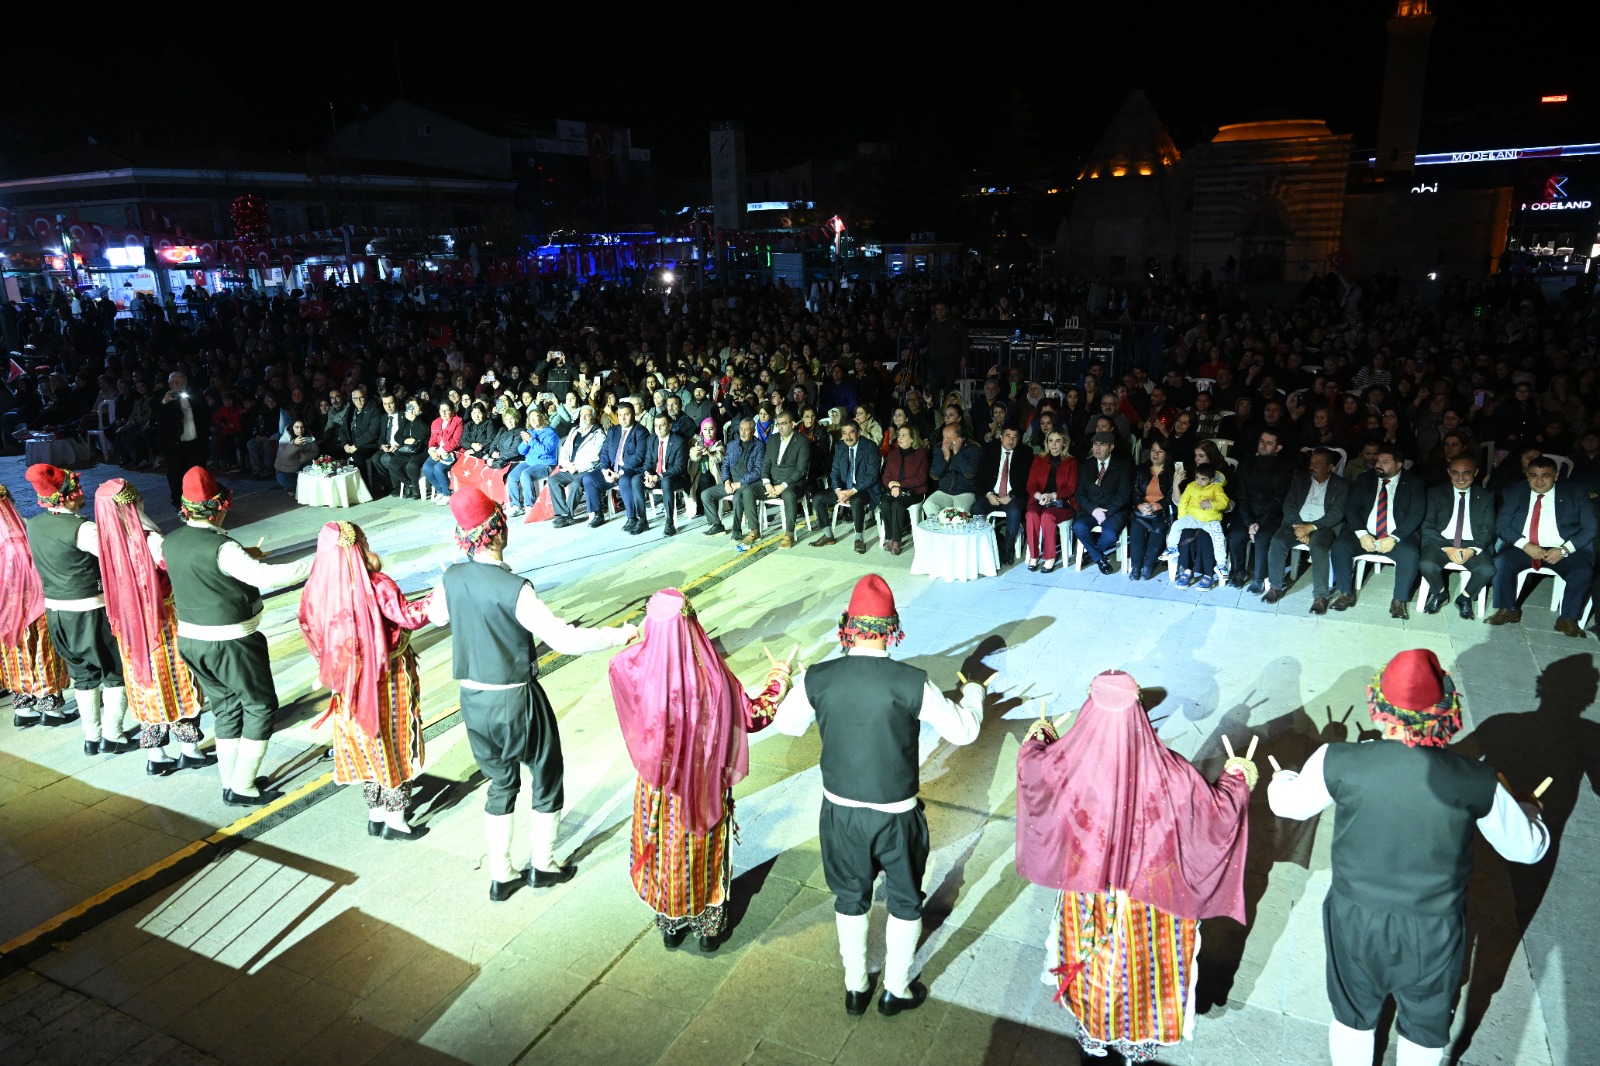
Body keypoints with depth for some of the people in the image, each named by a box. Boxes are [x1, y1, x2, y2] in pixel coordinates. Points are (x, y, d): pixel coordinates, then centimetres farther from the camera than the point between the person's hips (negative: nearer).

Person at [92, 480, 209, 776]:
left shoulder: (110, 540, -5)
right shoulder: (150, 540, -24)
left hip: (131, 627, 6)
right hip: (162, 625, -6)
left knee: (148, 688, 16)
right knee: (178, 685, 10)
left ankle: (155, 756, 24)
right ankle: (190, 750, 19)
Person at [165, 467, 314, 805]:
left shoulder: (170, 542, 1)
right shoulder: (222, 548, -24)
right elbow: (264, 576, -36)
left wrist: (242, 558, 18)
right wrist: (317, 565, -34)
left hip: (190, 639, 8)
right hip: (232, 643, -8)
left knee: (225, 708, 19)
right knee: (260, 707, 7)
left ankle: (230, 782, 26)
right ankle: (241, 788, 9)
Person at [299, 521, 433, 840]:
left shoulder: (318, 589, -8)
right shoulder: (377, 586, -25)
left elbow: (314, 634, 2)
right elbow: (409, 616, -20)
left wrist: (336, 673, 16)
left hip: (349, 684, 5)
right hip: (388, 681, -5)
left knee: (366, 745, 19)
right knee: (395, 745, 10)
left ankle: (375, 815, 31)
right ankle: (395, 820, 19)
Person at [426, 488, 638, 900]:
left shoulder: (452, 578, -5)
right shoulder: (513, 589, -25)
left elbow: (436, 616, 17)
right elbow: (564, 639, -29)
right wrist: (623, 633, -20)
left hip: (473, 700, 6)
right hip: (515, 701, -5)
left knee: (500, 784, 22)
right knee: (546, 777, 18)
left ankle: (500, 876, 29)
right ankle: (542, 865, 31)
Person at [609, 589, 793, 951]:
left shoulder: (635, 669, -27)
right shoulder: (711, 673, -25)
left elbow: (618, 663, -2)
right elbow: (752, 716, -12)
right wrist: (777, 682, 4)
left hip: (659, 788, 0)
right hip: (705, 784, 0)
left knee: (664, 853, 24)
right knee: (706, 853, 23)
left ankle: (670, 926, 44)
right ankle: (709, 927, 42)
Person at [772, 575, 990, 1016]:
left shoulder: (817, 679, -17)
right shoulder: (912, 682, -22)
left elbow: (785, 724, 2)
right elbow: (963, 731, -9)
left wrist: (788, 685, 21)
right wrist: (972, 693, 12)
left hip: (840, 811, 2)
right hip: (896, 815, -2)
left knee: (850, 899, 24)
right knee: (905, 901, 23)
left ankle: (855, 988, 43)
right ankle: (896, 990, 40)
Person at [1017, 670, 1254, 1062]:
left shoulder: (1066, 764, -29)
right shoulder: (1168, 772, -33)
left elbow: (1030, 765, -4)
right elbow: (1216, 813, -15)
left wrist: (1035, 741, 18)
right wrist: (1236, 780, 6)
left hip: (1087, 891, 1)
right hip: (1148, 894, 0)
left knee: (1093, 961, 28)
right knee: (1143, 962, 28)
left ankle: (1094, 1033, 53)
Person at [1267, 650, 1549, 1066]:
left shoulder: (1337, 763, -22)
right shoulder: (1475, 782, -21)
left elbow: (1287, 803, -3)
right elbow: (1526, 848, -3)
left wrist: (1282, 778, 22)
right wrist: (1528, 812, 20)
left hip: (1355, 922, 0)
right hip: (1433, 933, 0)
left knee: (1352, 1017, 26)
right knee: (1424, 1030, 28)